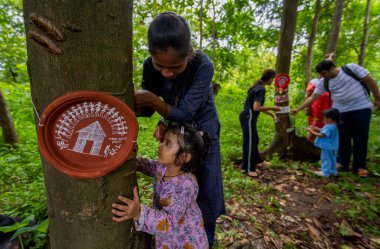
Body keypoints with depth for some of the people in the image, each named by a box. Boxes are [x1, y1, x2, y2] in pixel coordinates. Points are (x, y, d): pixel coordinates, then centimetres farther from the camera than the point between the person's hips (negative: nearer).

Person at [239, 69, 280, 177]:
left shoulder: (258, 87, 14)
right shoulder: (261, 89, -16)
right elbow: (256, 108, -22)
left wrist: (271, 114, 17)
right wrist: (272, 108, -11)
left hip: (248, 116, 10)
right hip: (248, 117, -10)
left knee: (254, 140, 21)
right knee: (249, 142, -3)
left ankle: (258, 161, 38)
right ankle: (247, 168, 8)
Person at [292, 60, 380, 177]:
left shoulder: (351, 68, -9)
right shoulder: (325, 83, -1)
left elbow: (369, 81, -5)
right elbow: (312, 97, -1)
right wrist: (298, 109, -6)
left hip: (361, 109, -3)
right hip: (342, 112, 3)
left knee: (360, 138, 2)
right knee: (343, 138, 6)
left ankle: (360, 166, 14)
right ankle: (342, 163, 19)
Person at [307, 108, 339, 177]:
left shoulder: (329, 127, -30)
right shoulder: (333, 125, 4)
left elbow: (321, 135, -28)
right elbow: (323, 131, 11)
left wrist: (311, 131, -22)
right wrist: (315, 128, 7)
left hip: (327, 147, -10)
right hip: (332, 146, 10)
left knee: (325, 159, 3)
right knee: (332, 158, 21)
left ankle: (325, 172, 13)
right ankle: (333, 171, 36)